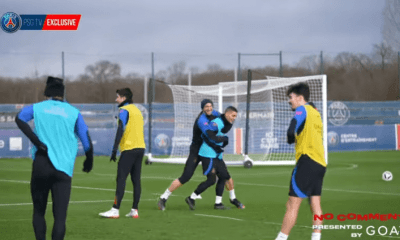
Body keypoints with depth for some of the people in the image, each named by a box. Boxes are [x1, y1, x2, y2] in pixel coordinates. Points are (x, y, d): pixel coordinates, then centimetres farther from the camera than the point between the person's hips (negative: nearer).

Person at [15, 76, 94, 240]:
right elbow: (87, 141, 8)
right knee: (60, 216, -3)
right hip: (64, 169, 0)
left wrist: (37, 142, -12)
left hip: (40, 165, 0)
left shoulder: (37, 108, 9)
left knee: (39, 212, 14)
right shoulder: (73, 112, 10)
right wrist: (89, 161, 25)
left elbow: (20, 118, -11)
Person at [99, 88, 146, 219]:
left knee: (121, 179, -9)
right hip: (140, 148, 8)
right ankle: (134, 210, 5)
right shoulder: (137, 110, 19)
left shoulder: (124, 110, -6)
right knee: (136, 180, 6)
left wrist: (114, 150, -17)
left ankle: (115, 210, -13)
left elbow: (121, 130, -16)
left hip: (129, 149, -8)